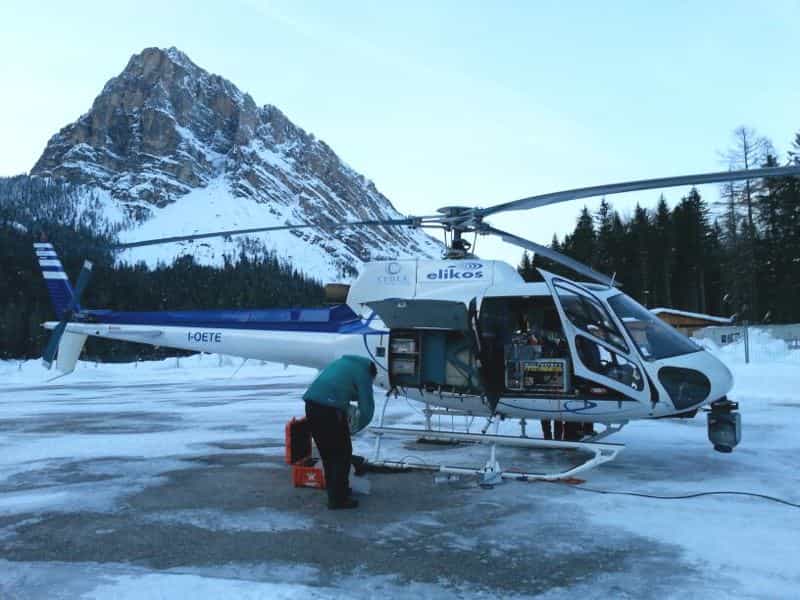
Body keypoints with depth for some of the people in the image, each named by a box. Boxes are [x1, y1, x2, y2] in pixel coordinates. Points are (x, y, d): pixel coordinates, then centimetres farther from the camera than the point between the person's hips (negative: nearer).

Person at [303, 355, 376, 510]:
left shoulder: (343, 362, 27)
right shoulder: (363, 373, 7)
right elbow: (367, 409, 5)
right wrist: (356, 427, 22)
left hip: (311, 403, 7)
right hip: (330, 408, -7)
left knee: (327, 452, 20)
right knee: (342, 454, 5)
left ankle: (334, 490, 32)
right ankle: (337, 498, 7)